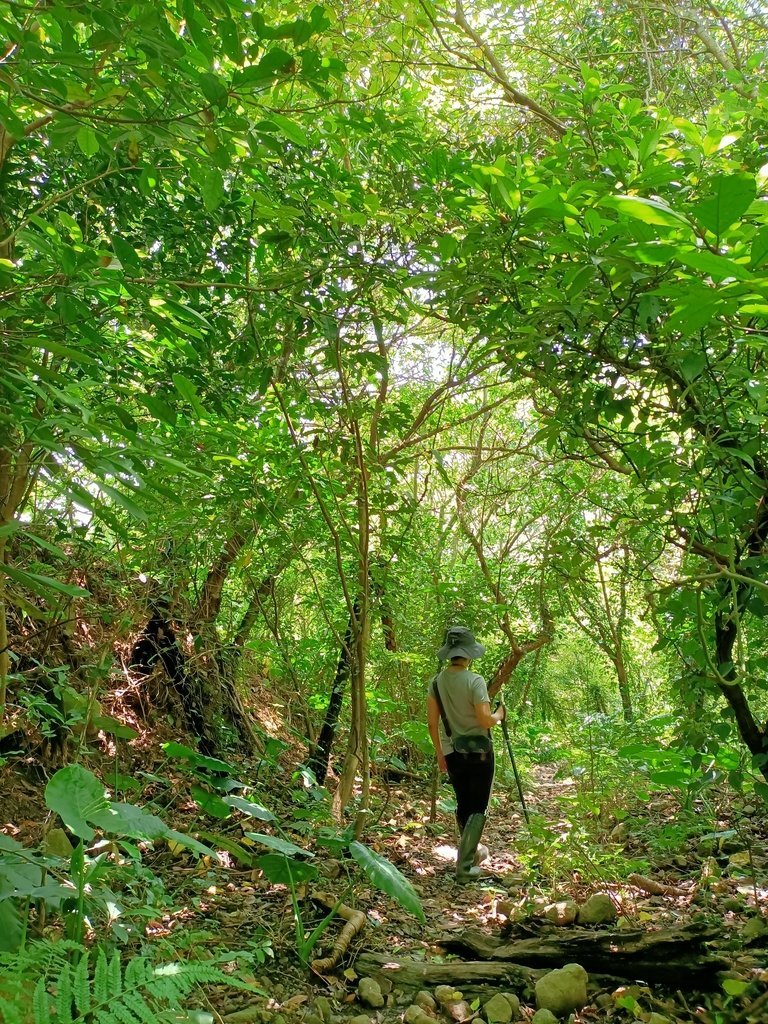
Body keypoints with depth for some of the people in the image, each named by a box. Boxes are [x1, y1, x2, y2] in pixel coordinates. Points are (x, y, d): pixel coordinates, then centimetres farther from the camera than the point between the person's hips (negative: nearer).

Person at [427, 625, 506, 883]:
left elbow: (432, 722, 3)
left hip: (452, 752, 5)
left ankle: (470, 851, 37)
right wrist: (499, 715, 4)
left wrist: (440, 753, 14)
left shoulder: (436, 682, 0)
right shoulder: (475, 681, -15)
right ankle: (464, 865, -1)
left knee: (463, 804, 21)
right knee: (478, 808, 4)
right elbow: (485, 720, -18)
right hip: (479, 751, -5)